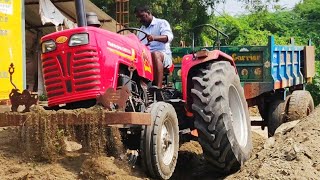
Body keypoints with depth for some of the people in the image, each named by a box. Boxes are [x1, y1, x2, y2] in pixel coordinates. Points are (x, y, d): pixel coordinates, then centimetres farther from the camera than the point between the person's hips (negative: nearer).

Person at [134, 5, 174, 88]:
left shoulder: (162, 23, 9)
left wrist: (154, 37, -33)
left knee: (155, 54, -40)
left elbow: (169, 37, -12)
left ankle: (158, 88, -49)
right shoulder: (141, 30, 29)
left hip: (163, 54, -5)